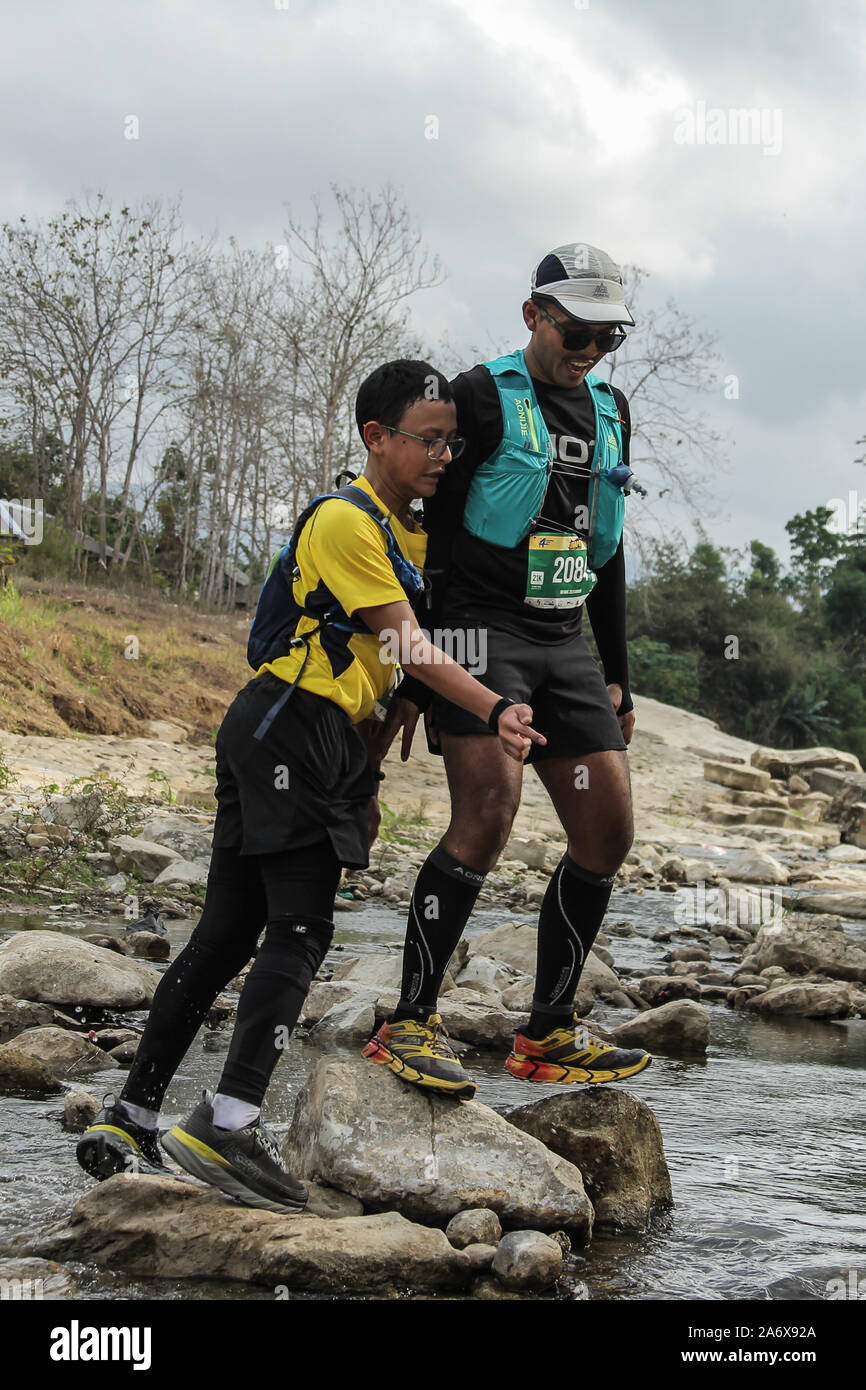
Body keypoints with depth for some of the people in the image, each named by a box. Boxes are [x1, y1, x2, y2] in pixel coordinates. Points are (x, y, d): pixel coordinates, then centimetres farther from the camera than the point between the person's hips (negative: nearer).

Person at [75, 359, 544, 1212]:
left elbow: (400, 662, 25)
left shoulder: (409, 535, 21)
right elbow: (409, 645, -15)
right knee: (299, 929, -17)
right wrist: (496, 713, -23)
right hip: (290, 730, -9)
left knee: (228, 934, 8)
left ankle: (128, 1120, 12)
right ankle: (229, 1123, -23)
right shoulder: (345, 520, -9)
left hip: (328, 743, 9)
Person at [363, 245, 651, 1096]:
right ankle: (408, 1026, -13)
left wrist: (617, 677, 19)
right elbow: (438, 539, -7)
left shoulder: (610, 411, 16)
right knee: (486, 819, -21)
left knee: (608, 833, 2)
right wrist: (413, 677, -11)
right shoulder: (482, 397, -5)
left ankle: (548, 1034, 12)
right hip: (481, 628, -7)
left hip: (564, 642, 7)